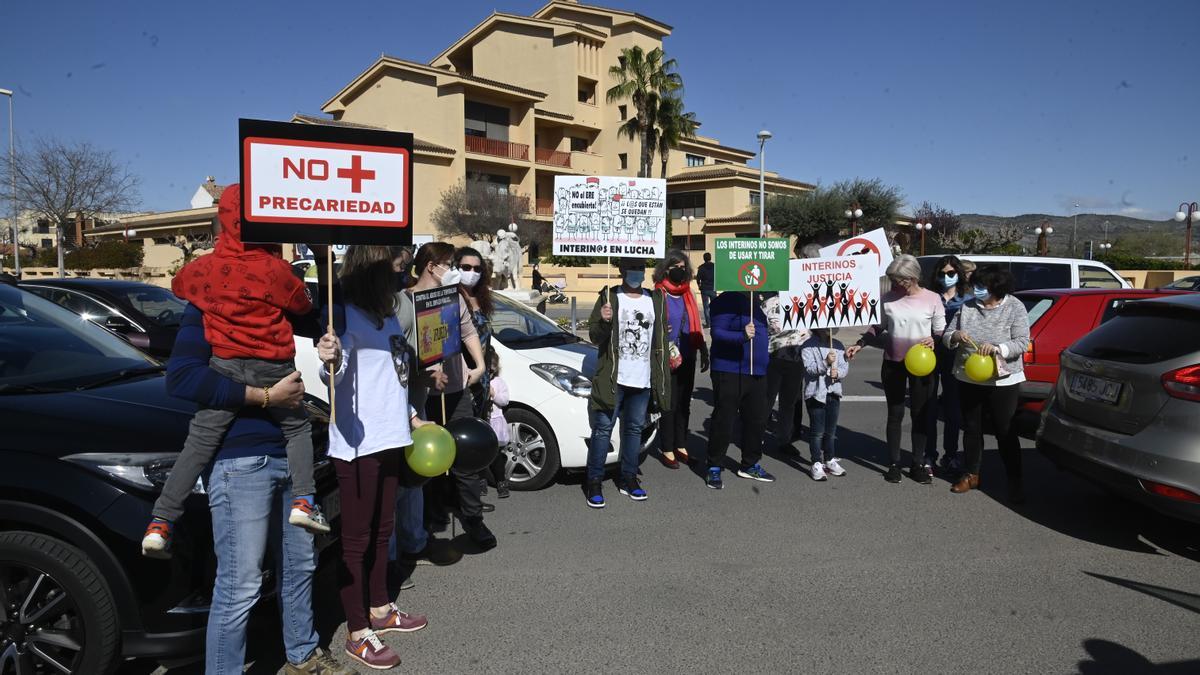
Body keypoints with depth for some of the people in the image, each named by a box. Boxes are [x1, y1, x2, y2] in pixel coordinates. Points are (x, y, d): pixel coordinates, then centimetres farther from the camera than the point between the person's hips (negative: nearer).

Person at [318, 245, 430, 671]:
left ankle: (380, 610, 35)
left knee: (381, 530, 19)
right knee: (356, 539, 1)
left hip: (389, 439, 9)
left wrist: (411, 415, 23)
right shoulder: (347, 317, -13)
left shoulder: (389, 318, 13)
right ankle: (357, 634, 12)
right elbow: (336, 378, -24)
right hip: (357, 444, -9)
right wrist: (329, 363, -44)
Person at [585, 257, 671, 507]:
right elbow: (594, 337, -5)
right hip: (613, 379, -4)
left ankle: (628, 479, 24)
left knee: (634, 429, 12)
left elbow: (660, 339, 16)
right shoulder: (609, 297, -2)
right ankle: (594, 482, 6)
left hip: (643, 381, 4)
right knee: (603, 428, -2)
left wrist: (661, 377, 12)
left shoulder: (656, 300, 11)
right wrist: (604, 322, -26)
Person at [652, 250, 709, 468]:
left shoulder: (688, 293, 11)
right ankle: (667, 450, 11)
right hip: (668, 358, -6)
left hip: (687, 357, 6)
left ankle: (681, 446, 25)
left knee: (684, 403, 13)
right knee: (669, 404, 0)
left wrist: (704, 351, 16)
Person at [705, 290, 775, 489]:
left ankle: (750, 464, 28)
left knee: (757, 420, 13)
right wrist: (741, 336, -34)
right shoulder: (726, 301, -11)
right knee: (724, 422, -1)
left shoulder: (754, 303, 16)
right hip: (730, 373, -8)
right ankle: (714, 468, 10)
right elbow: (717, 332, -19)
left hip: (757, 373, 8)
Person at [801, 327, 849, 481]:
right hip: (815, 393, -5)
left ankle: (830, 460, 29)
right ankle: (817, 464, 7)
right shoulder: (808, 346, -8)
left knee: (831, 430, 15)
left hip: (834, 392, 5)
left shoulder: (838, 345, 8)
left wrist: (838, 372, -16)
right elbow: (809, 368, -18)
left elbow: (845, 365, 5)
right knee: (817, 431, -1)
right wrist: (826, 363, -32)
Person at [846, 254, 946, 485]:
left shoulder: (932, 299, -7)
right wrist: (859, 344, -1)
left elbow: (941, 332, 1)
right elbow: (877, 328, 10)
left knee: (920, 414, 8)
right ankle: (894, 464, 18)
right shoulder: (888, 298, -2)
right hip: (893, 363, 1)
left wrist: (933, 340, -20)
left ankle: (918, 464, 20)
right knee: (895, 414, 8)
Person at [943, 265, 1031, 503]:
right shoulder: (967, 307, 2)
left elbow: (1021, 343, -13)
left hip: (1002, 381, -4)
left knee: (1006, 432, 2)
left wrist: (996, 348, -28)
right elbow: (947, 337, 4)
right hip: (968, 379, 4)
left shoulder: (1015, 308, -7)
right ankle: (971, 474, 28)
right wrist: (955, 336, -19)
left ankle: (1015, 482, 13)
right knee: (971, 428, 14)